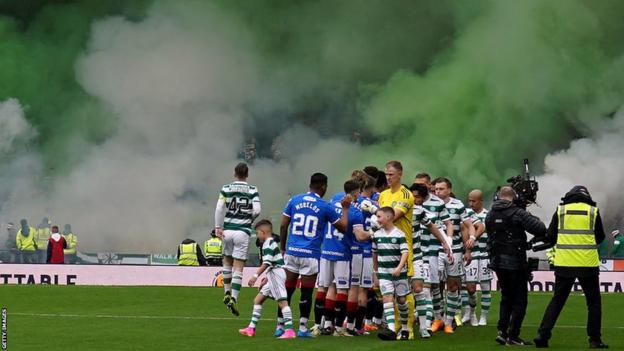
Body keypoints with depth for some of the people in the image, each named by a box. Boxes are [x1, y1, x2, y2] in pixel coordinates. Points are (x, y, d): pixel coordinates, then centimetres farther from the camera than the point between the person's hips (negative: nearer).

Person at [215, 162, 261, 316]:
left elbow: (219, 208, -7)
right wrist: (249, 219, 11)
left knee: (227, 261, 23)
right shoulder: (252, 190, -2)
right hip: (243, 231, -2)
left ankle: (227, 293, 24)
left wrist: (218, 227, -4)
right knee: (238, 268, 0)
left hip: (227, 230, 2)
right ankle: (233, 299, -9)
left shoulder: (226, 189, 1)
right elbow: (257, 210, -9)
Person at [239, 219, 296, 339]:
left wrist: (255, 276, -21)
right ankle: (251, 328, 16)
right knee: (258, 300, 14)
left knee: (282, 301, -15)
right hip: (273, 275, 11)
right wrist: (267, 278, 28)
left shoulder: (268, 244, -11)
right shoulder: (272, 243, 20)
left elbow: (266, 263, -20)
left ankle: (289, 330, -21)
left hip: (276, 274, -11)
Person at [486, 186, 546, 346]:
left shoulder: (490, 215, 6)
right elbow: (540, 229, -18)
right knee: (519, 300, 3)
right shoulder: (518, 213, -13)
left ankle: (502, 331, 8)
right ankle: (513, 336, 0)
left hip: (497, 261, 6)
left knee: (506, 298, 19)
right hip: (515, 262, -6)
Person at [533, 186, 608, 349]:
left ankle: (543, 334, 2)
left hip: (564, 263, 1)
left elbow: (549, 237, 6)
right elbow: (600, 238, 12)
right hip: (588, 264, -1)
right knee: (593, 302, 11)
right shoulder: (593, 211, 1)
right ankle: (594, 340, 8)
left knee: (557, 300, 11)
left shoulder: (561, 210, 3)